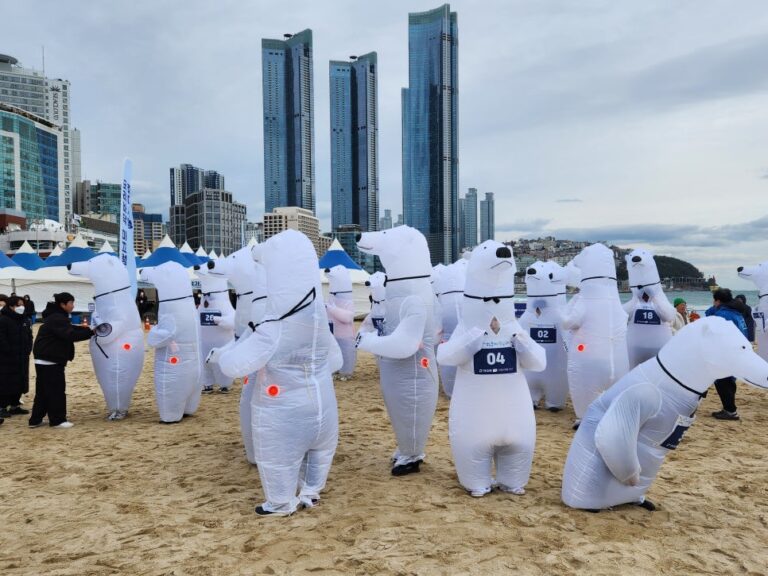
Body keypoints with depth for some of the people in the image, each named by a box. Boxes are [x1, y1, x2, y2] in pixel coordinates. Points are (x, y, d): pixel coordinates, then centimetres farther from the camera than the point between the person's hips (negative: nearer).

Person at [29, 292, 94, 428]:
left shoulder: (57, 317, 16)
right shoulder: (57, 319, -19)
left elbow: (70, 329, 17)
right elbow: (70, 335, -31)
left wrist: (87, 329, 4)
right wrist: (90, 332, -30)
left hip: (45, 360, 11)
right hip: (50, 361, -11)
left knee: (43, 390, 14)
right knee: (57, 389, -3)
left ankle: (35, 420, 19)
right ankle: (57, 420, 4)